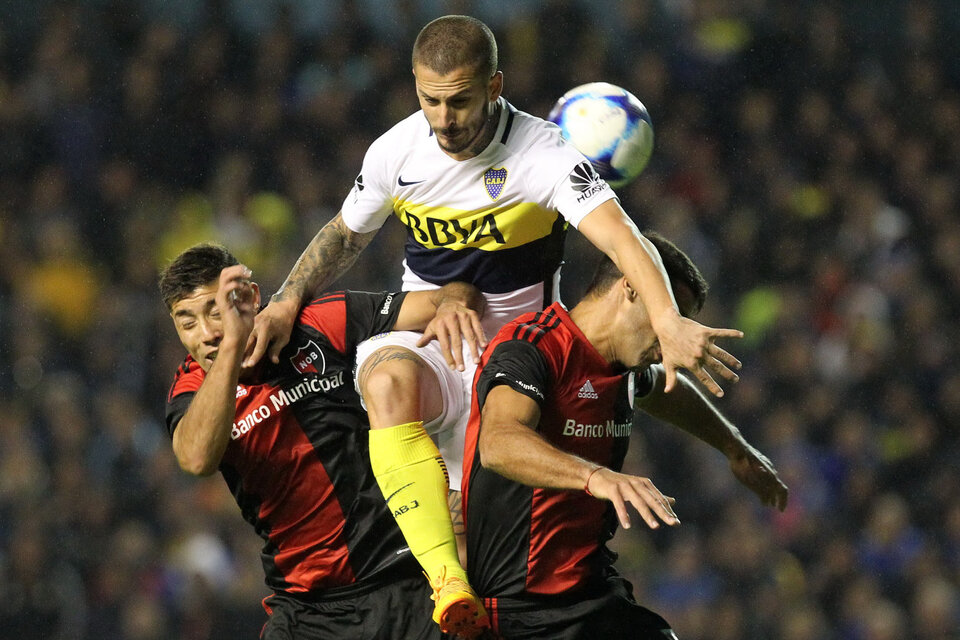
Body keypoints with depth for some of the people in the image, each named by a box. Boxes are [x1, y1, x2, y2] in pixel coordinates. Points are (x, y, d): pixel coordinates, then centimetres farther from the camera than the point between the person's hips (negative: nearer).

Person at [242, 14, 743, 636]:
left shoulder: (543, 155, -18)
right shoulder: (396, 152, -4)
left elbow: (622, 237, -33)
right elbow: (346, 235, 16)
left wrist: (669, 323, -51)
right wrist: (287, 300, -1)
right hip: (425, 335, 2)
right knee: (389, 381, -36)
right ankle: (449, 585, -47)